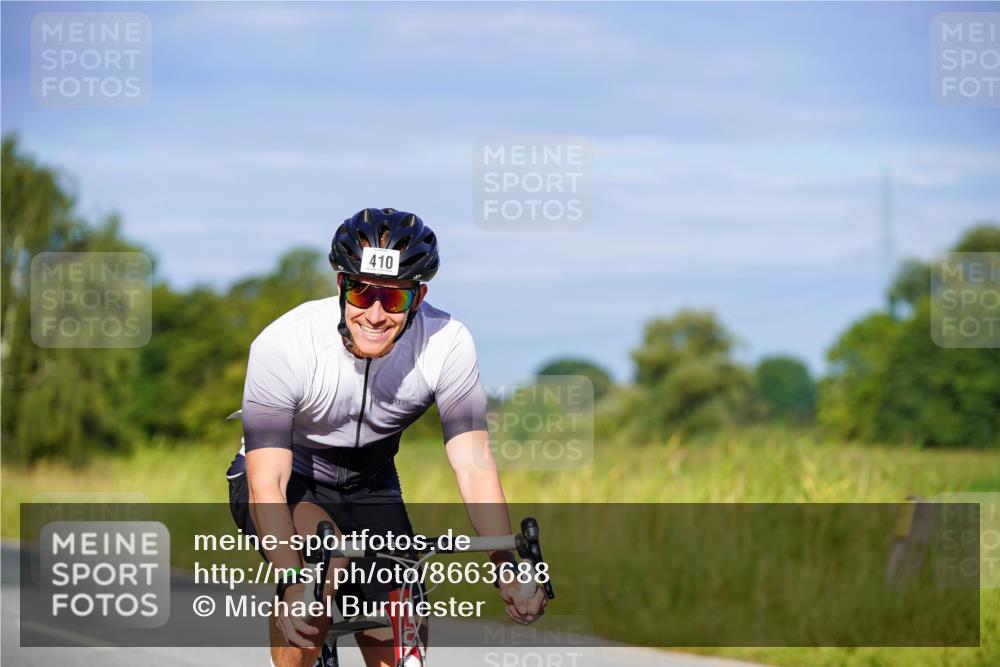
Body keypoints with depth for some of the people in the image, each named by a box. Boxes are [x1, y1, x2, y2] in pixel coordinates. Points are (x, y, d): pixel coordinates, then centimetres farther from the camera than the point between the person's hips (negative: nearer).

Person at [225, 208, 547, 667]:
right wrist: (292, 584, -49)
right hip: (284, 480, -3)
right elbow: (267, 484, -35)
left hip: (369, 486, 3)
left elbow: (474, 464, -26)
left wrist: (508, 570, -40)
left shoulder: (448, 344, -24)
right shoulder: (282, 345, -31)